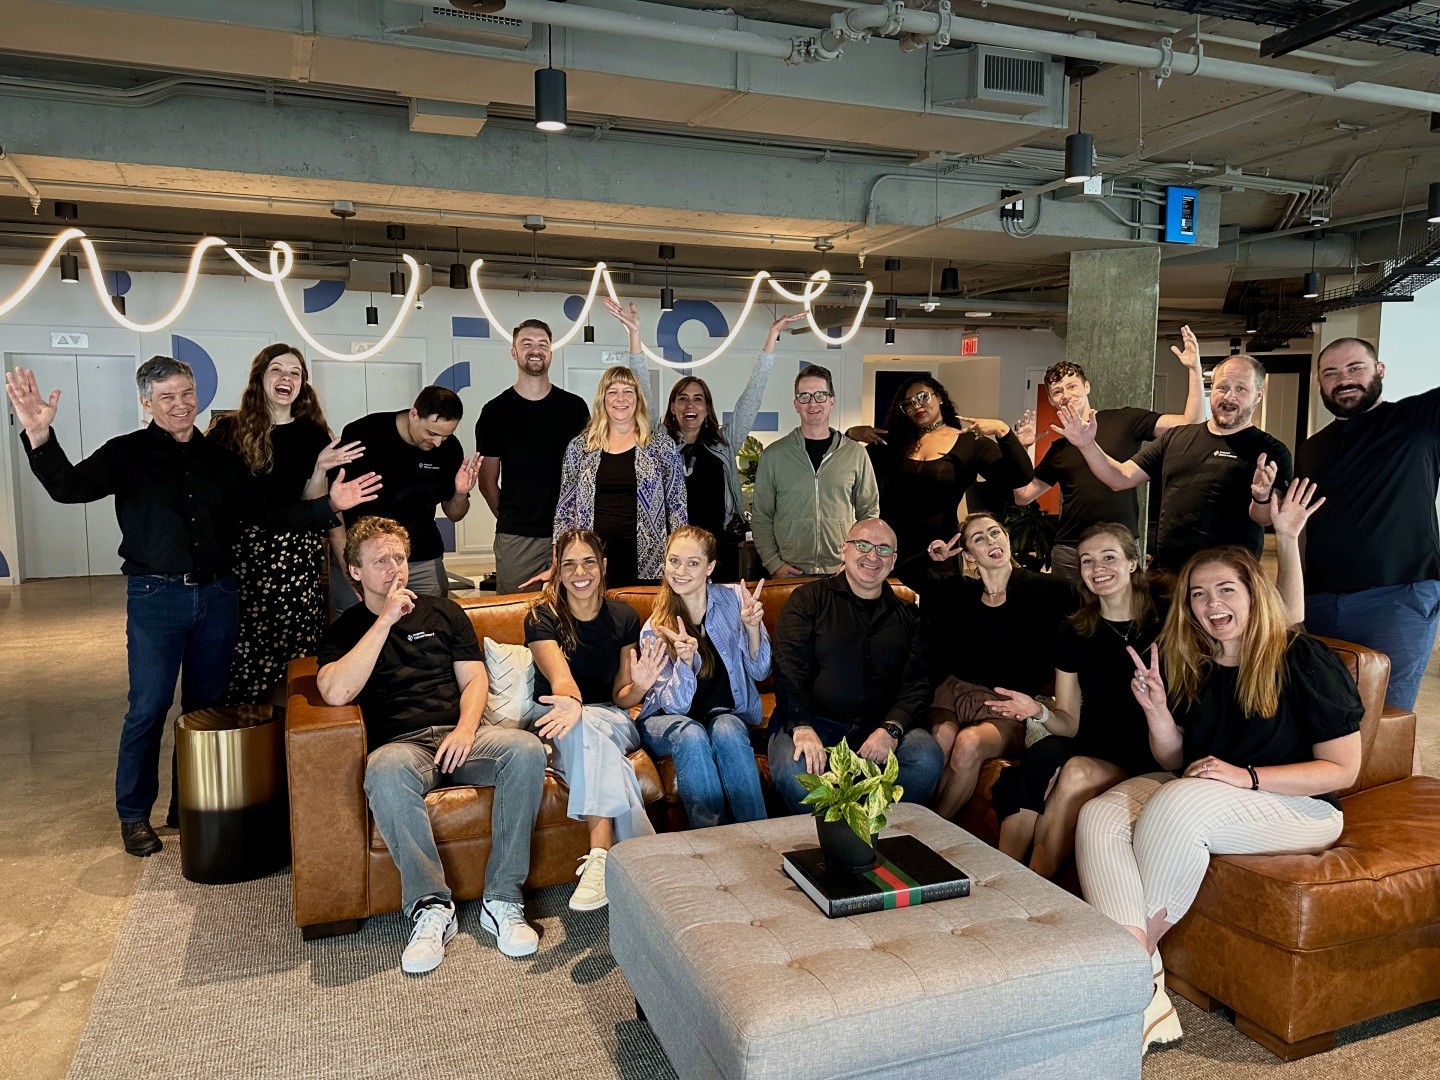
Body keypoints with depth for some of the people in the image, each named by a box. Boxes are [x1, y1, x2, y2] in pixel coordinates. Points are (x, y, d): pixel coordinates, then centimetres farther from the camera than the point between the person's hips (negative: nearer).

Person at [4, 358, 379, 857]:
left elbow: (267, 512, 11)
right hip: (155, 595, -3)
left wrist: (328, 505, 0)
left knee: (207, 705, 11)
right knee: (149, 707, -2)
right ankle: (134, 814, 16)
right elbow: (69, 487, -14)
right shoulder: (127, 453, 0)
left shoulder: (220, 458, 10)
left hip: (217, 595, 4)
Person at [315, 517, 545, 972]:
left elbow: (474, 679, 12)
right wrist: (386, 620, -9)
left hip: (459, 736, 3)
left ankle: (502, 900, -23)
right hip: (401, 744, -2)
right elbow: (336, 692, -9)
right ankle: (431, 906, -29)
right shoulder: (343, 632, 13)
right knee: (385, 771, -39)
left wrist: (466, 729, -9)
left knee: (526, 748, -29)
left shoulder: (443, 611, 20)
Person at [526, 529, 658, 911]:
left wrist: (640, 687, -22)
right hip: (558, 728, -1)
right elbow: (560, 677, -24)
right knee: (578, 724, -38)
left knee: (585, 725, -36)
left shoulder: (623, 617, 3)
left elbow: (621, 696, 2)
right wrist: (571, 702, -49)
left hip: (613, 722, 1)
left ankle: (600, 858, -44)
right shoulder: (542, 617, -6)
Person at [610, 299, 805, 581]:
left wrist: (773, 336, 4)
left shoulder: (724, 443, 10)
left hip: (721, 549, 2)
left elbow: (752, 394, 7)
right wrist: (634, 334, -9)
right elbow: (643, 394, -1)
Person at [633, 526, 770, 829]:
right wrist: (686, 659, -33)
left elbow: (760, 672, -3)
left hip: (727, 714, 1)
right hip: (669, 721, 0)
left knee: (727, 732, -34)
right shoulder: (655, 629, -8)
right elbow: (674, 705, -13)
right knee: (691, 735, -34)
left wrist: (753, 627, -23)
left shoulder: (733, 599, -5)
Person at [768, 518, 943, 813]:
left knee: (928, 759, -26)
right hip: (812, 719, -3)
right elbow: (788, 667, -6)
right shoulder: (809, 599, 6)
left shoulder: (906, 615, 16)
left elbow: (917, 683, 5)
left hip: (878, 725, 3)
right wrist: (801, 727, -22)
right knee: (795, 772, -33)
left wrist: (891, 729, -15)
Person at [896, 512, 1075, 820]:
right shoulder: (958, 591, 12)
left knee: (969, 743, -34)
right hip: (954, 692, 2)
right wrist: (932, 558, 6)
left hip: (1007, 706, -2)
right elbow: (907, 574, 24)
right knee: (943, 736, -33)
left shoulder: (1040, 589, 2)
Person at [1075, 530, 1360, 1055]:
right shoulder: (1191, 666, 6)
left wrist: (1245, 776, -22)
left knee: (1176, 806, -36)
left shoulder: (1306, 661, -10)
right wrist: (1156, 711, -10)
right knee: (1098, 817, -22)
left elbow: (1342, 770, -10)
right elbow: (1175, 761, 11)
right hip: (1197, 791, 6)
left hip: (1298, 805, -6)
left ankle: (1143, 945, -16)